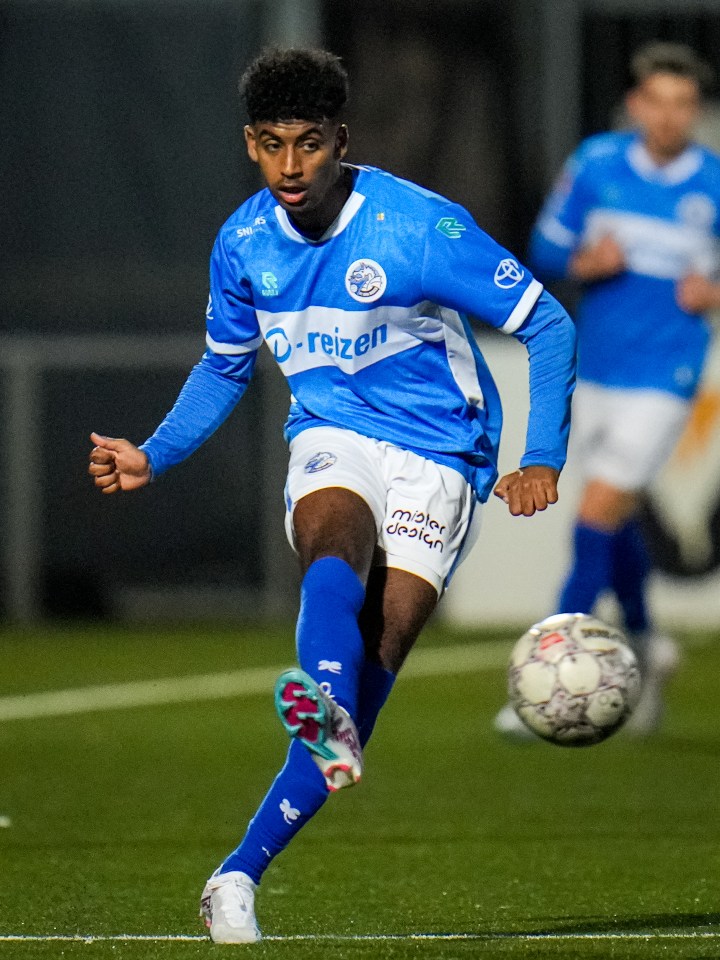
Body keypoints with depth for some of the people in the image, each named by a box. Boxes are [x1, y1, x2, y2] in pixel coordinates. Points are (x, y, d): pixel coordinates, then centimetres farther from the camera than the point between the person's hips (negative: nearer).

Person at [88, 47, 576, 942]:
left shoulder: (420, 227, -14)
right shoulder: (243, 243, 1)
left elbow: (547, 325, -8)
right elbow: (224, 367, 20)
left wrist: (543, 460, -17)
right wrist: (154, 455, 6)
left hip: (437, 453, -3)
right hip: (331, 439, 3)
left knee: (375, 656, -18)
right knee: (334, 550, -35)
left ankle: (242, 869, -18)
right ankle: (328, 720, -66)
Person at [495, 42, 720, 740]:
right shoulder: (596, 164, 0)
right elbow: (544, 248, 7)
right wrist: (584, 263, -12)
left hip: (662, 376, -4)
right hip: (594, 368, 4)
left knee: (597, 516, -12)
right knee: (615, 519, 15)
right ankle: (642, 645, 39)